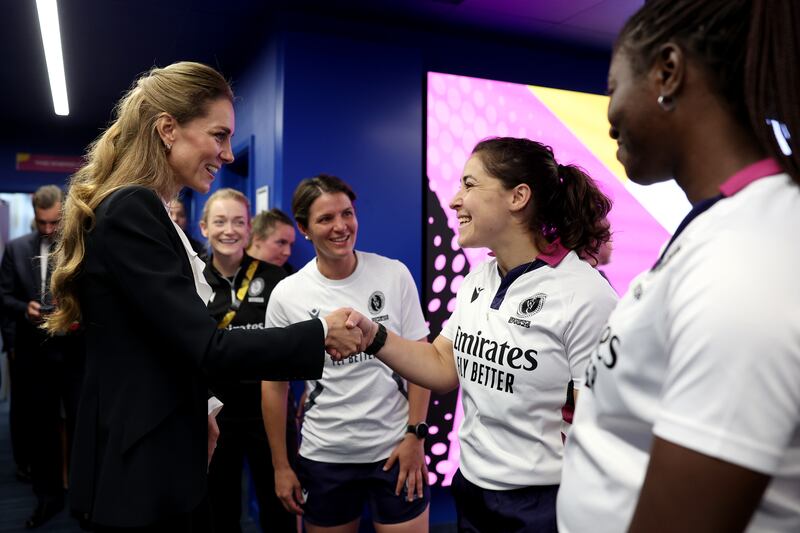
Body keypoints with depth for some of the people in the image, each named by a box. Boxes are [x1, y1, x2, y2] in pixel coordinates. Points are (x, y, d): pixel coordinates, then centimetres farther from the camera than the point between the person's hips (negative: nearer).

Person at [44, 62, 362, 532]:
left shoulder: (138, 209, 10)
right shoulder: (132, 210, -21)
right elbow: (207, 348, -26)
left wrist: (198, 413, 17)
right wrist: (320, 334, -19)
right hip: (140, 469, -9)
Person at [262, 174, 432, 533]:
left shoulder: (395, 275, -6)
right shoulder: (286, 295, -6)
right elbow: (275, 384, 1)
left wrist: (415, 436, -7)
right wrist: (281, 466, 2)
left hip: (395, 448, 0)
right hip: (323, 456, 1)